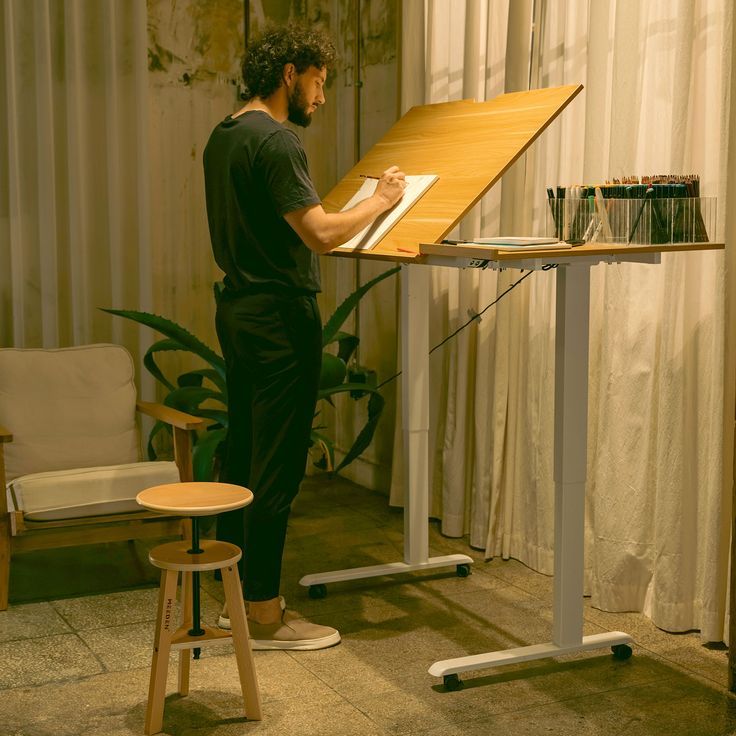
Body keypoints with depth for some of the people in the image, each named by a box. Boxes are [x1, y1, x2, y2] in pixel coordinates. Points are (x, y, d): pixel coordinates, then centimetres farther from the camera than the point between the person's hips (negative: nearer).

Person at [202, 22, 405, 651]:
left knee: (241, 457, 14)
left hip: (238, 310, 10)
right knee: (276, 469, -4)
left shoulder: (223, 137, 15)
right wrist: (380, 200, -6)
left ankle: (237, 595, 24)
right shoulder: (276, 140, -16)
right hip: (280, 317, -10)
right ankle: (265, 615, 4)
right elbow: (322, 233, -22)